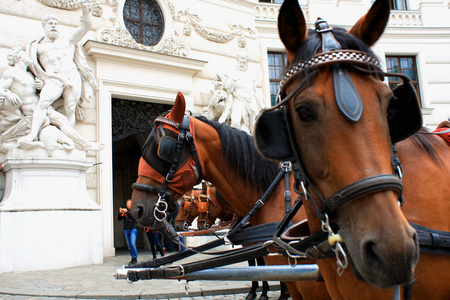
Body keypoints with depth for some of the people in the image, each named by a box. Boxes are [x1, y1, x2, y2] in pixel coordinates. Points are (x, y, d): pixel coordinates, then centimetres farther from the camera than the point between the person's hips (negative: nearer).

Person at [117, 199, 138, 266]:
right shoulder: (124, 211, 14)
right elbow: (119, 219, 8)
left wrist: (127, 212, -24)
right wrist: (120, 213, -10)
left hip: (133, 228, -4)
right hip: (126, 229, 4)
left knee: (133, 243, -17)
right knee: (129, 245, 5)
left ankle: (135, 259, -10)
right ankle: (132, 258, 14)